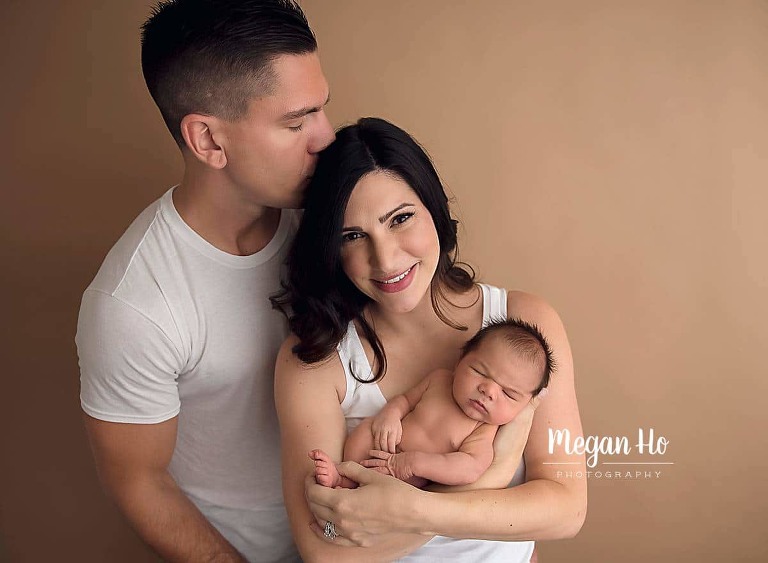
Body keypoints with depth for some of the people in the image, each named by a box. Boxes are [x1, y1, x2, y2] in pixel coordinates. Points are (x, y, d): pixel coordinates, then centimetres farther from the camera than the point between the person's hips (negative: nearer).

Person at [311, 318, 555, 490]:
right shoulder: (439, 379, -4)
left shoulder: (484, 432, -17)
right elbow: (406, 398, 8)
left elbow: (470, 468, -31)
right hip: (378, 451, 5)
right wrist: (390, 413, -16)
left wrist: (414, 462, -36)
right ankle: (343, 476, -15)